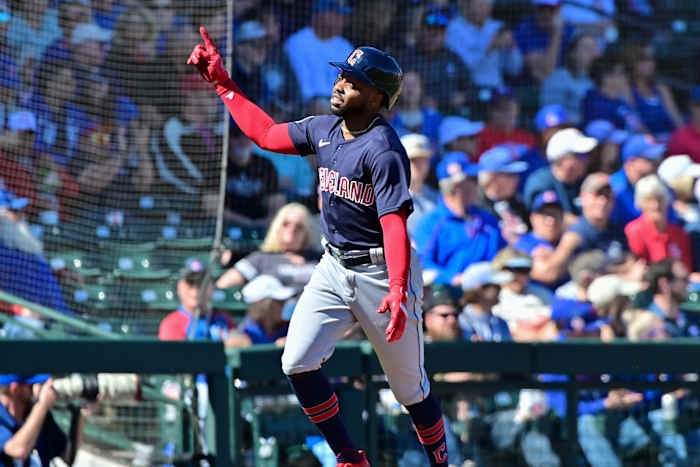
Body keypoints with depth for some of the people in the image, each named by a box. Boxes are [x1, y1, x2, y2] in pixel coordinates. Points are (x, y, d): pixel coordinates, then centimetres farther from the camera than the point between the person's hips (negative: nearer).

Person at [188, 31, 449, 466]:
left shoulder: (384, 150, -21)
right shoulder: (324, 130, 4)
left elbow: (394, 223, -28)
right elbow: (266, 134, 19)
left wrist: (397, 293, -39)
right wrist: (222, 82, 17)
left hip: (382, 272, -7)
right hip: (334, 267, 7)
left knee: (410, 385, 2)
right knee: (297, 364, -7)